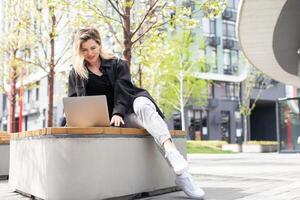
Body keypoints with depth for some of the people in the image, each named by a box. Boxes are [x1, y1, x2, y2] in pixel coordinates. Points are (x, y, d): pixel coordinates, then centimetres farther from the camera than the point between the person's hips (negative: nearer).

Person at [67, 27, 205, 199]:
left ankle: (173, 155, -57)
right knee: (144, 118, -32)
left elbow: (122, 89, -6)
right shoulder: (76, 73, 14)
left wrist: (118, 113, -24)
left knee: (142, 105, -38)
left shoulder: (117, 64, 9)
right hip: (103, 118, 1)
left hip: (127, 109, 0)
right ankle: (180, 172, -43)